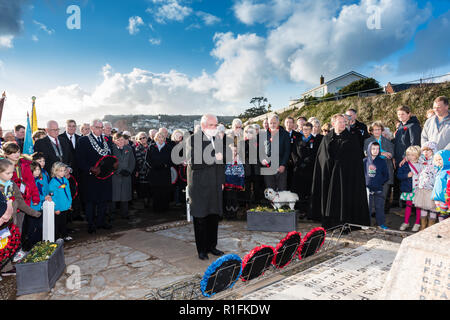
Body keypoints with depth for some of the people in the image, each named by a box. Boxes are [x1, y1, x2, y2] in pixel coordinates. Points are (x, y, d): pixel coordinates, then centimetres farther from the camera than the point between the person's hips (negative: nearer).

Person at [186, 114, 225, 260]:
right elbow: (192, 163, -18)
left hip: (215, 185, 6)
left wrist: (222, 181, 17)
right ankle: (201, 249, 15)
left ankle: (211, 246, 26)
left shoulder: (218, 140, 11)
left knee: (214, 216, 12)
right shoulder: (193, 139, -8)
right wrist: (211, 159, -22)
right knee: (200, 218, 3)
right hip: (199, 185, -6)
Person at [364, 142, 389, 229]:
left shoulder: (382, 161, 3)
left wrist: (381, 182, -2)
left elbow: (386, 175, 8)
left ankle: (381, 223, 18)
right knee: (367, 207, 4)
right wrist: (364, 182, -1)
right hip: (367, 188, -1)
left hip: (379, 189, 1)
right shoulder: (365, 161, 1)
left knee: (379, 207, 7)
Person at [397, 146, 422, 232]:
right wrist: (407, 175, -18)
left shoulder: (421, 165, 0)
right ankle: (406, 223, 19)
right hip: (409, 189, 0)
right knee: (408, 205, 9)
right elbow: (399, 175, -5)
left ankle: (417, 223, 19)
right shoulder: (404, 165, -1)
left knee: (418, 206, 7)